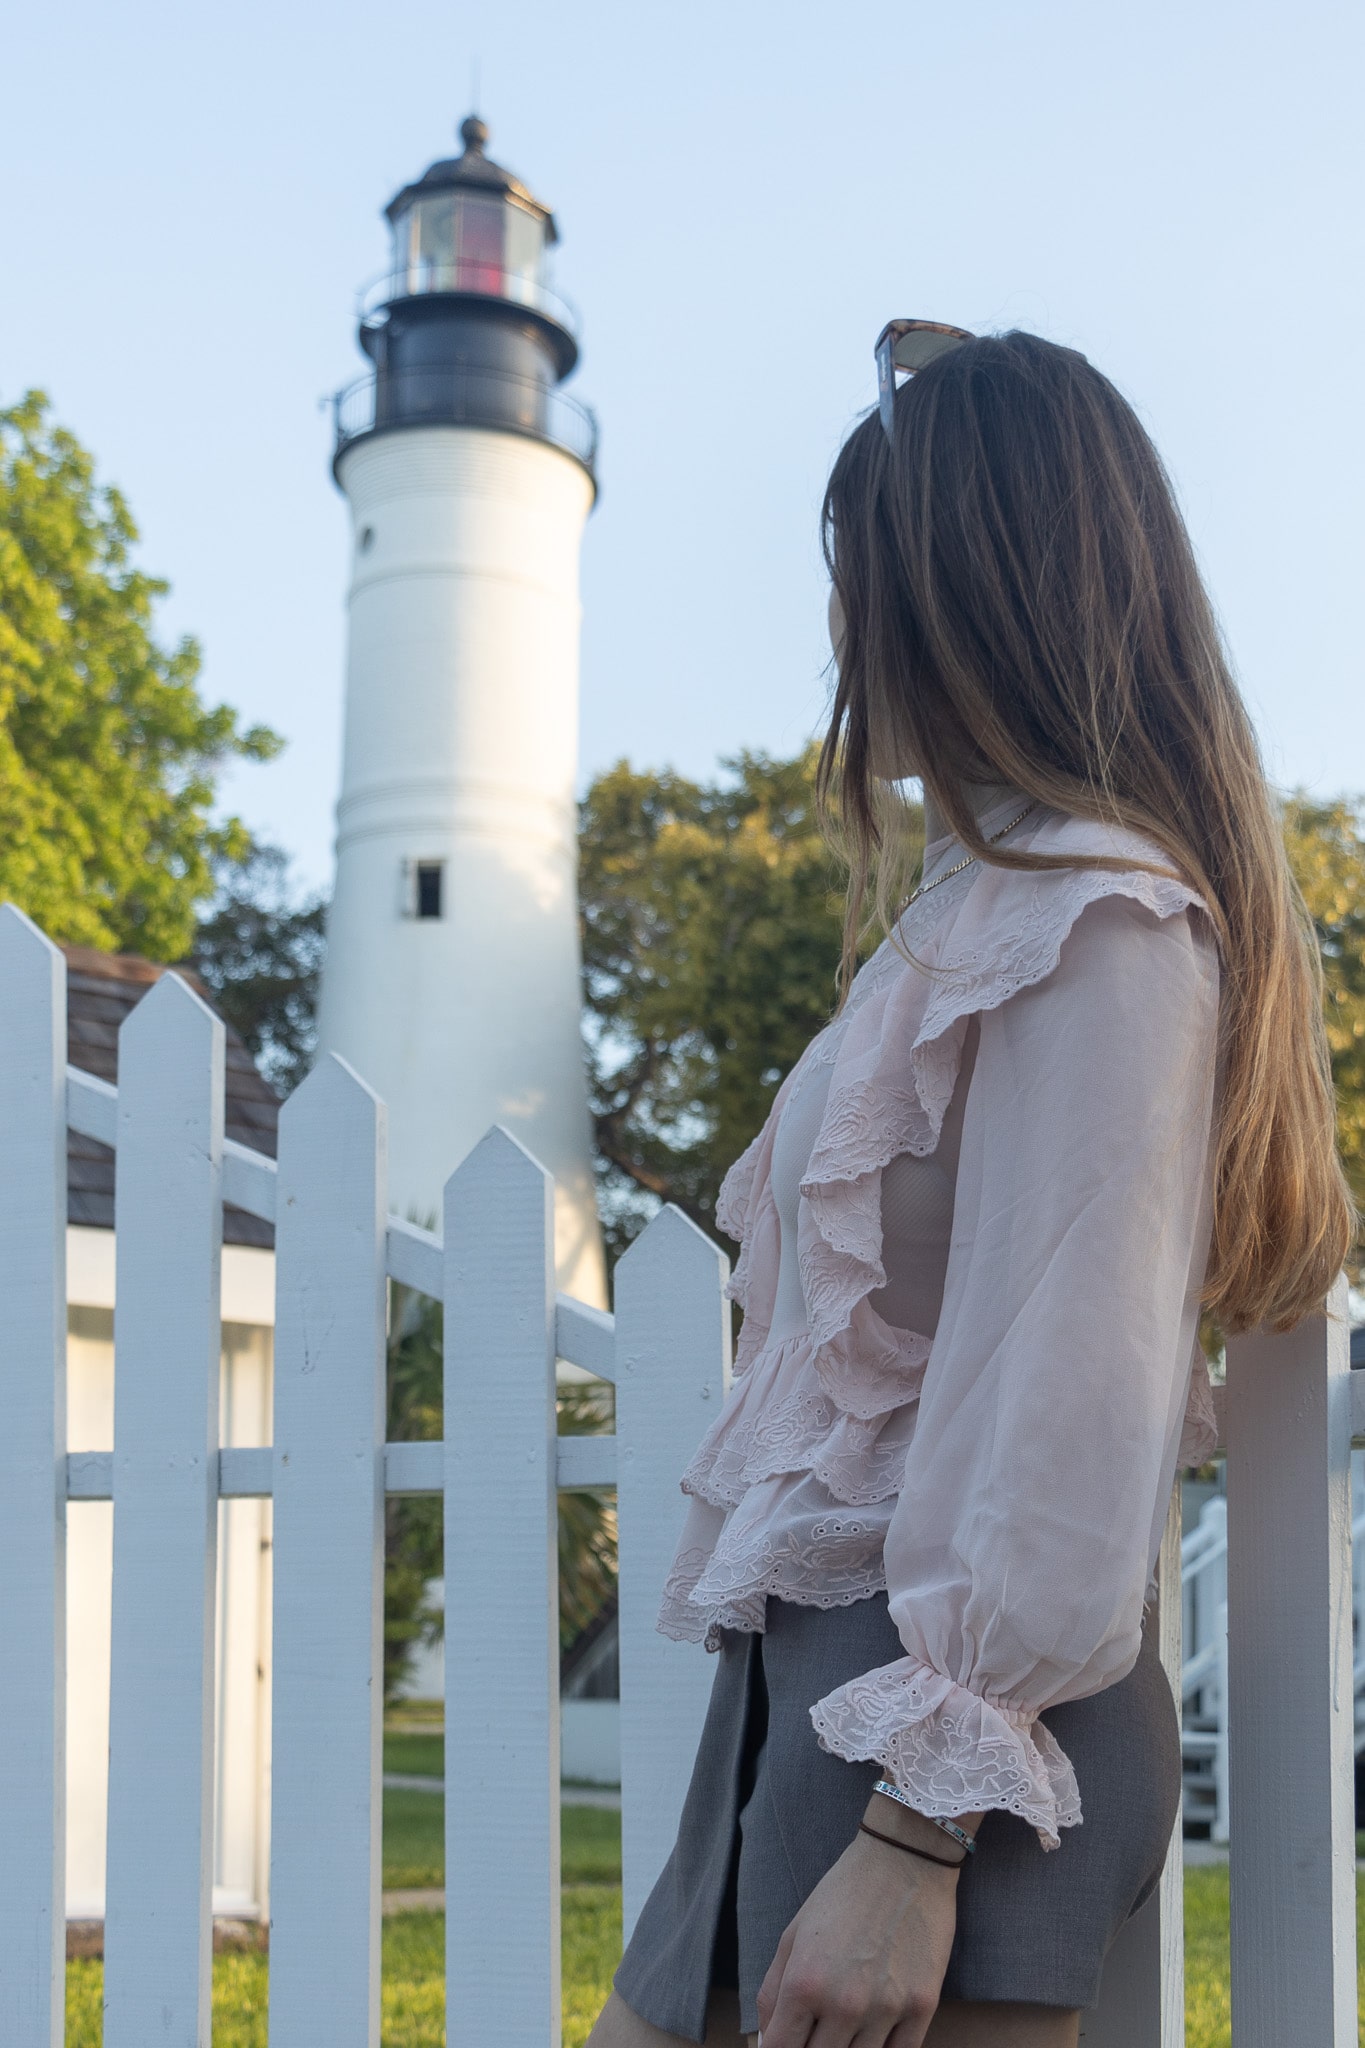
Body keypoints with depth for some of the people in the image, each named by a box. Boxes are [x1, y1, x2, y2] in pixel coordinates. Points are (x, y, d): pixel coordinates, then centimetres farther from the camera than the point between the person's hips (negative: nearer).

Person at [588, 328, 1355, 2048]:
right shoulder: (990, 904, 17)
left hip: (942, 1708, -9)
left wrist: (914, 1835, -21)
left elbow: (1060, 1403, -20)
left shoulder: (1093, 920, -13)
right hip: (810, 1683, 9)